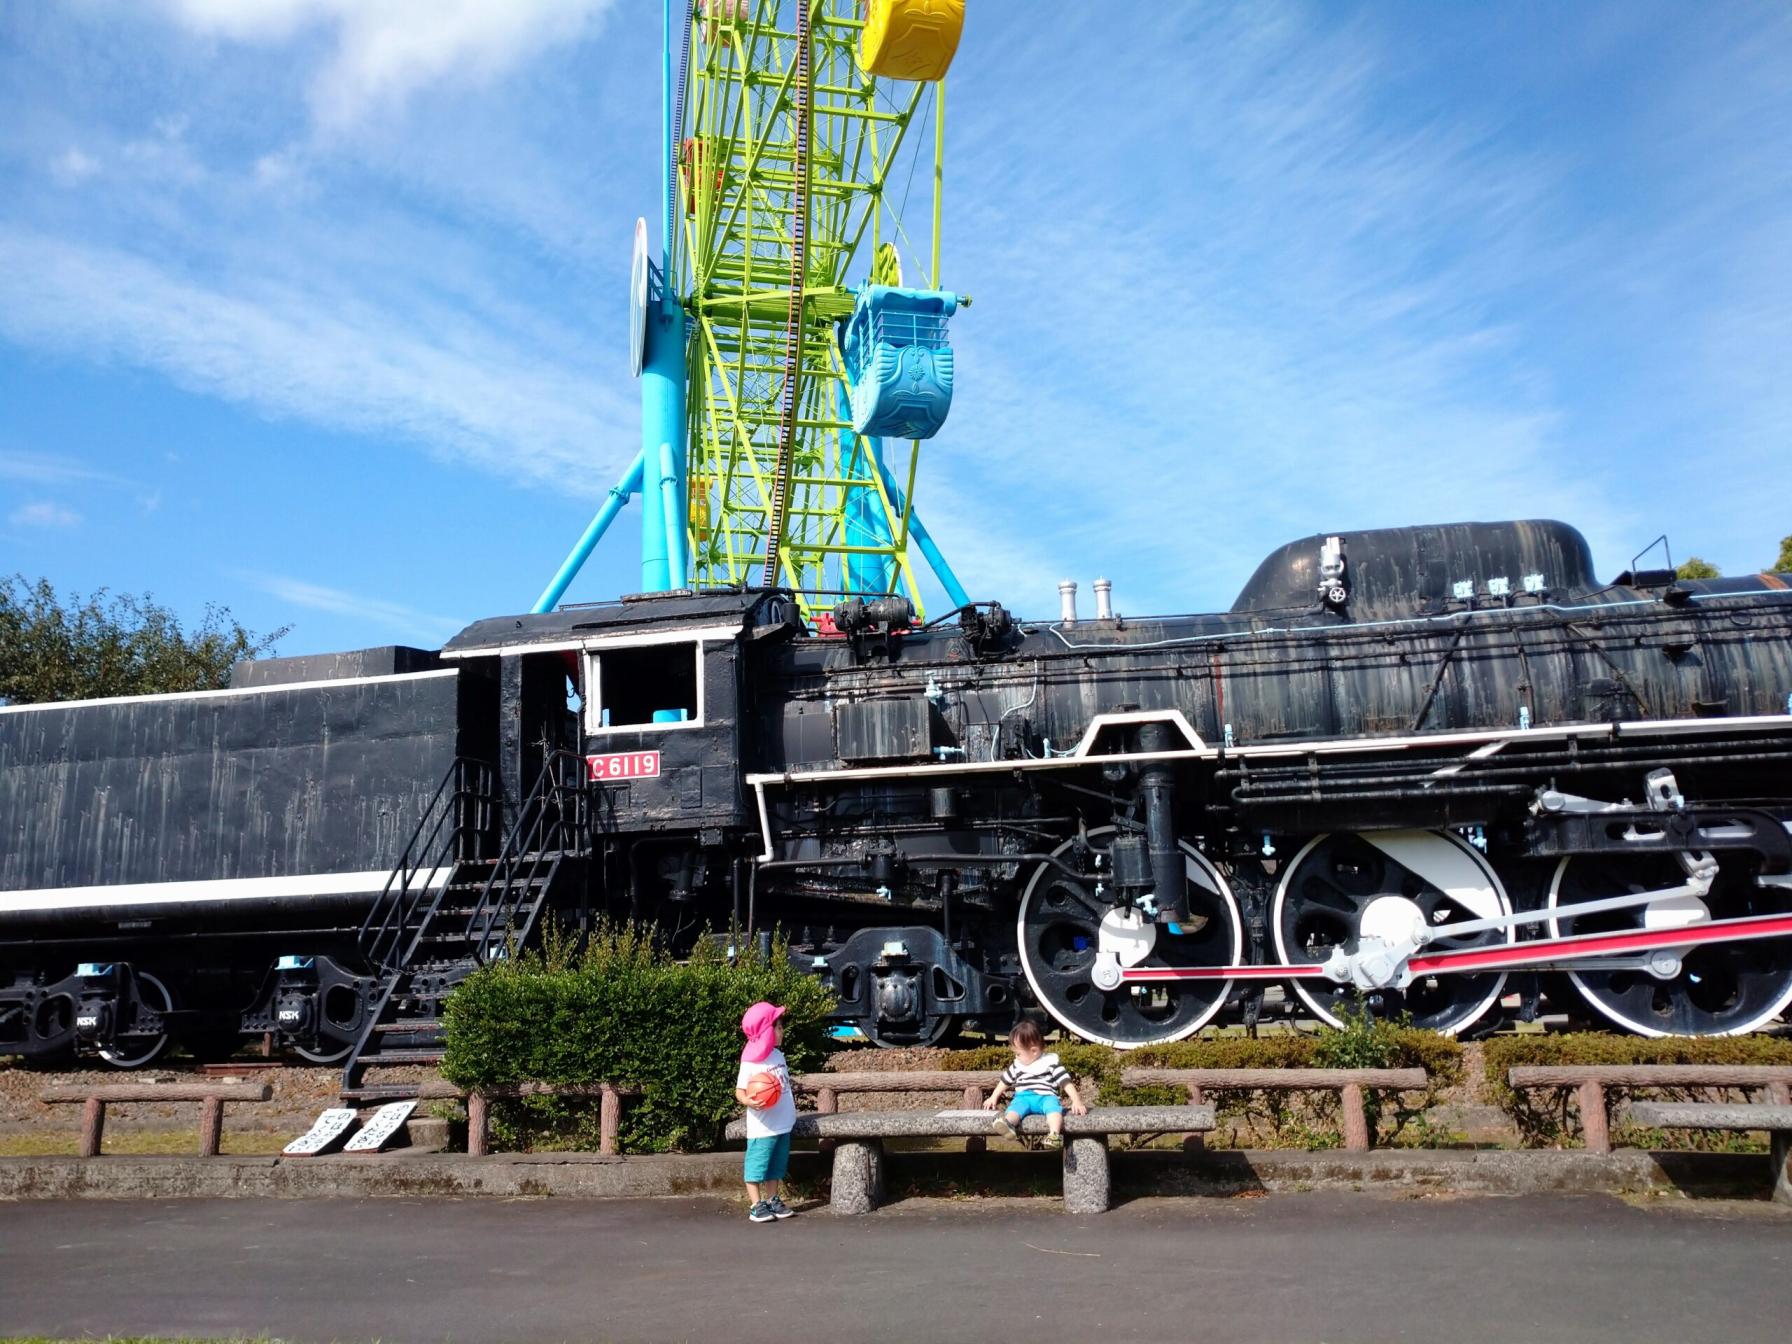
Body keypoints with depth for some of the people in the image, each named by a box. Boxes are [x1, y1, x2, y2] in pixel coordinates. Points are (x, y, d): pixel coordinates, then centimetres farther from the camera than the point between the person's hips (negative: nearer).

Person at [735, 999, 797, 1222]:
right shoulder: (750, 1062, -15)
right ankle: (757, 1206, 7)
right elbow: (740, 1091, -15)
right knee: (757, 1164, 0)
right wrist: (749, 1101, -34)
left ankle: (773, 1200, 25)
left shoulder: (778, 1055, 8)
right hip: (762, 1127, -8)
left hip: (783, 1123, 8)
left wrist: (791, 1107, 21)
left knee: (776, 1166, 15)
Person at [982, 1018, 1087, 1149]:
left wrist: (1076, 1101, -11)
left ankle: (1055, 1134, -59)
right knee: (1016, 1105, -32)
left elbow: (1066, 1082, -2)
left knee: (1053, 1105, -36)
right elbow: (1005, 1081, 32)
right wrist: (993, 1097, 32)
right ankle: (1007, 1123, -63)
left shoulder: (1051, 1062, 3)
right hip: (1023, 1097, 3)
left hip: (1046, 1097, -2)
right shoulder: (1017, 1066, 19)